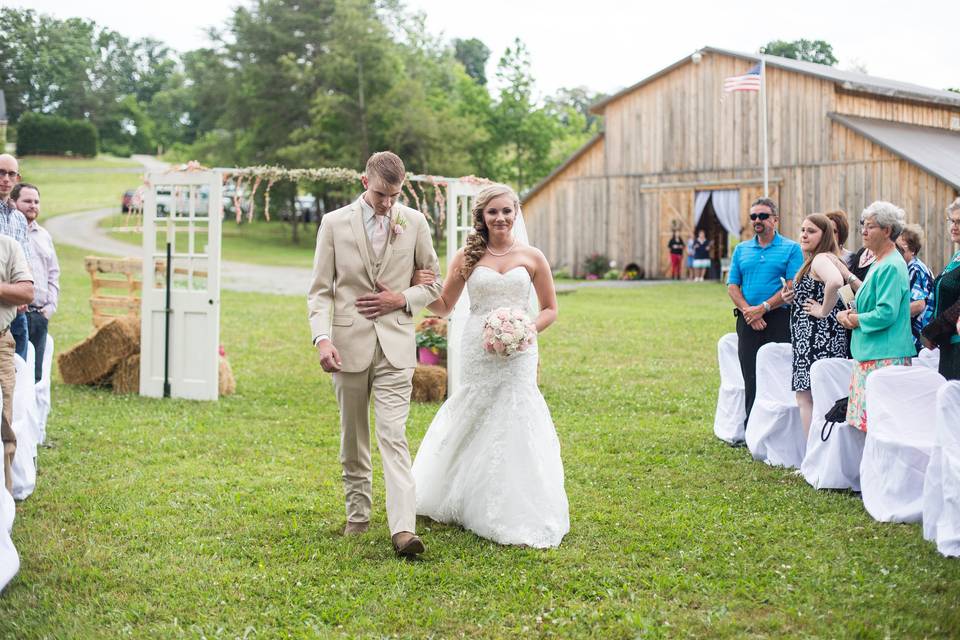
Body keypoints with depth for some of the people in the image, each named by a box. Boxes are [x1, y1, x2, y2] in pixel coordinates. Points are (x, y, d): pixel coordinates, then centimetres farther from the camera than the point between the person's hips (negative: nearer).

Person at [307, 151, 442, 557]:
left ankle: (403, 528, -17)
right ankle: (358, 515, 26)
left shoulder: (414, 223, 4)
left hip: (395, 345, -1)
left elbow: (433, 284, 13)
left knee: (393, 437, -11)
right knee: (353, 439, 11)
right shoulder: (334, 223, 2)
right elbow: (320, 290, 1)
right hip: (348, 344, 1)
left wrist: (402, 299, -7)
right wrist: (322, 338, -14)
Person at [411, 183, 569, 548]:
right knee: (473, 428, 6)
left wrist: (529, 329, -9)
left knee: (514, 426, -4)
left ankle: (518, 514, 6)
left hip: (518, 355, -1)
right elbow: (444, 306, 11)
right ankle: (473, 503, 23)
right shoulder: (468, 257, 5)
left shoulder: (532, 257, 4)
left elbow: (550, 309, 11)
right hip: (477, 351, 1)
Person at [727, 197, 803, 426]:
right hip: (748, 322, 4)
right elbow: (732, 286, 9)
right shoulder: (741, 249, 15)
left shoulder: (791, 249, 2)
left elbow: (792, 287, -7)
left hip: (779, 320, -4)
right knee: (751, 379, 5)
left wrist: (763, 308, -14)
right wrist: (747, 310, -8)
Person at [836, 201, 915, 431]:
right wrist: (850, 314, 8)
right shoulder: (879, 263, 18)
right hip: (870, 353, 10)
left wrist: (853, 319, -7)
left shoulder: (891, 266, -14)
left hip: (885, 357, -10)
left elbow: (887, 313, -21)